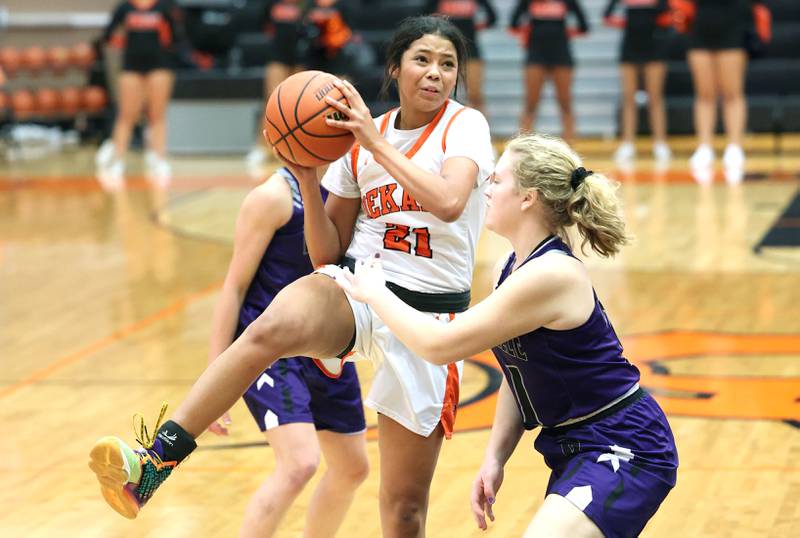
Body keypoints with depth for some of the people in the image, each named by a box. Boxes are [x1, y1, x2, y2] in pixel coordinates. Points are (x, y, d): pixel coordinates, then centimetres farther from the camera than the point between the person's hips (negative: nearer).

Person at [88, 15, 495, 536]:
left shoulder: (465, 125, -1)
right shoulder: (358, 136, 9)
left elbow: (449, 202, -23)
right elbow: (328, 253, 11)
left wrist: (375, 144, -19)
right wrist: (309, 181, -4)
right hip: (355, 288, 2)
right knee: (272, 328, -36)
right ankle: (152, 463, -42)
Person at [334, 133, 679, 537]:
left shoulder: (550, 275, -24)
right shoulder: (511, 269, 5)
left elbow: (439, 345, -19)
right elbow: (519, 373, 15)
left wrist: (373, 292, -5)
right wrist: (495, 458, 5)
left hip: (622, 451, -10)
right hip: (574, 449, 10)